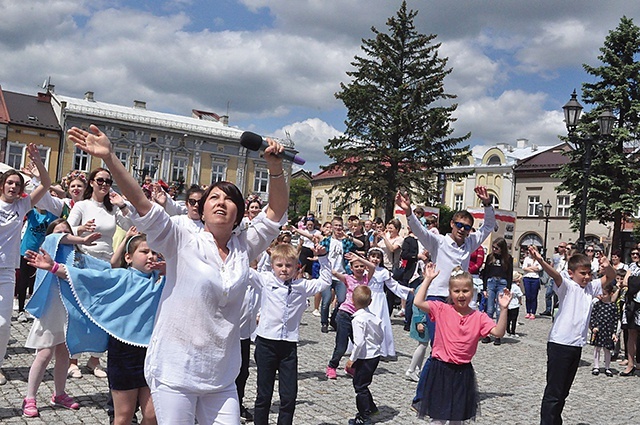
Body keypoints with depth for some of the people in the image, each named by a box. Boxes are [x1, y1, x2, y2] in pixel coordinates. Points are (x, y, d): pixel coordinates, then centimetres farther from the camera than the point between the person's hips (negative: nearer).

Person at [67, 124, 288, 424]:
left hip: (221, 377, 3)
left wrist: (275, 168, -11)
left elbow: (276, 213, 2)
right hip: (175, 372, -3)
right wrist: (109, 158, -22)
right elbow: (141, 203, -13)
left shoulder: (244, 250, 7)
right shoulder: (183, 244, -3)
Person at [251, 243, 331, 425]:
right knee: (264, 393, 8)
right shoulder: (265, 280, 0)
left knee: (289, 395, 5)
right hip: (266, 342, -2)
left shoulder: (302, 286, 7)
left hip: (289, 345, 2)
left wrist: (322, 258, 9)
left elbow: (325, 282, 16)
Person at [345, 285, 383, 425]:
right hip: (375, 355, 8)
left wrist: (352, 359, -15)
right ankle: (371, 407, 33)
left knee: (360, 386, 3)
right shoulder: (374, 317, 4)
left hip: (365, 357, -8)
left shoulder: (358, 319, -19)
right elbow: (381, 336, 12)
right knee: (362, 384, 23)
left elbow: (359, 342, -24)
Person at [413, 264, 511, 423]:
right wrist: (428, 279, -15)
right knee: (438, 416, 4)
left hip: (463, 371, 2)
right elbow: (418, 302, -15)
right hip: (440, 369, -2)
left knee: (457, 416, 17)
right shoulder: (442, 310, -5)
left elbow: (498, 332, -10)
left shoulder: (479, 317, -1)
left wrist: (503, 309, -19)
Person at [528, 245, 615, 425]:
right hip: (559, 344, -8)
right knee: (554, 391, -5)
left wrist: (607, 266, -7)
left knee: (563, 391, 18)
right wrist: (540, 261, -50)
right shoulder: (567, 286, -9)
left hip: (577, 345, 8)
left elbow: (611, 276, 19)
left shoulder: (591, 287, 13)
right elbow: (554, 274, -29)